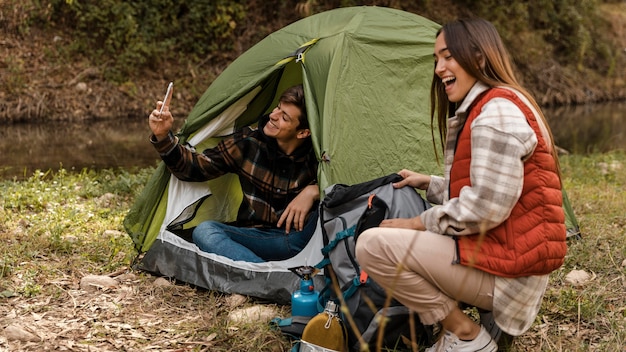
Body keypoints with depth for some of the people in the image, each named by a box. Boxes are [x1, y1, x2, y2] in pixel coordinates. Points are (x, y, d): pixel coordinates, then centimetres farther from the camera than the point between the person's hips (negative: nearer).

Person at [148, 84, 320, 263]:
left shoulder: (316, 155, -10)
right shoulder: (247, 143, -5)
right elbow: (194, 168, 0)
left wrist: (313, 191, -21)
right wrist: (163, 137, -14)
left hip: (302, 236, -2)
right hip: (258, 238, 2)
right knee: (203, 231, -29)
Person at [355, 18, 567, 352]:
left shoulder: (497, 113, -18)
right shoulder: (483, 107, 16)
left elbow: (486, 208, -24)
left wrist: (417, 223, -13)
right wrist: (428, 184, 17)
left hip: (507, 268, -11)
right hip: (498, 252, 11)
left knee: (373, 244, -18)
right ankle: (488, 317, 11)